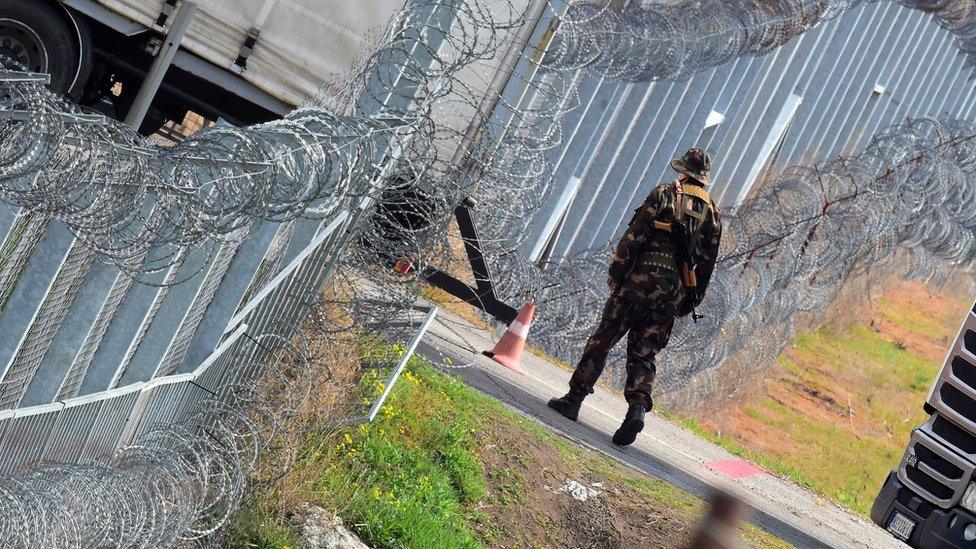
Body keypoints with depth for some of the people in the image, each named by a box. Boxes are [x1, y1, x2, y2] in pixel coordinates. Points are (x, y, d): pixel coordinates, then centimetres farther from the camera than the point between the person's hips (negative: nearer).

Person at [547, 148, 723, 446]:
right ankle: (638, 407, -16)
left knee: (603, 339, 5)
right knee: (643, 353, 6)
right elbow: (707, 264, 13)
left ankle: (574, 399, 7)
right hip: (674, 292, 4)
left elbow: (634, 237, -6)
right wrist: (690, 303, 18)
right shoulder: (712, 212, 14)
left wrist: (616, 273, -3)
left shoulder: (664, 194, 1)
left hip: (642, 279, -4)